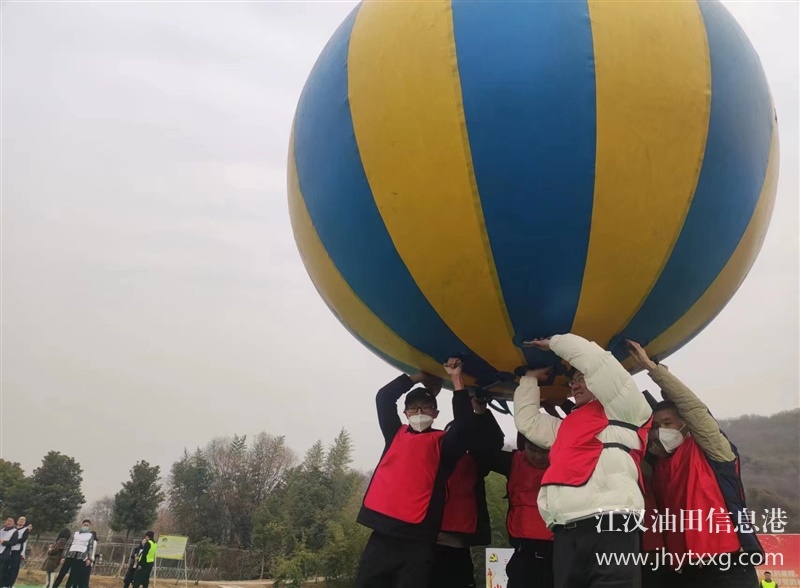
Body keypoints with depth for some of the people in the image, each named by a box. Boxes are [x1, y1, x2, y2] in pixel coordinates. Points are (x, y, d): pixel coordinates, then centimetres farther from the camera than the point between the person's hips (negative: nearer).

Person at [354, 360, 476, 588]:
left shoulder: (442, 442, 6)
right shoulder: (396, 434, 15)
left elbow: (464, 424, -10)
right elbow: (384, 397, 14)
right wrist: (419, 377, 15)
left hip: (417, 539, -3)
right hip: (382, 534, 3)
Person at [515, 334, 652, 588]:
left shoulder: (622, 409, 13)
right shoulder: (566, 426, 33)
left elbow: (592, 357, 3)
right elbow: (527, 421, 40)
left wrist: (554, 343, 17)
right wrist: (530, 378, 43)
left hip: (609, 530, -7)